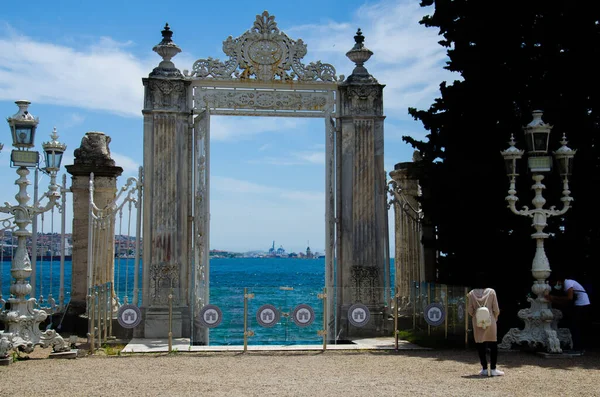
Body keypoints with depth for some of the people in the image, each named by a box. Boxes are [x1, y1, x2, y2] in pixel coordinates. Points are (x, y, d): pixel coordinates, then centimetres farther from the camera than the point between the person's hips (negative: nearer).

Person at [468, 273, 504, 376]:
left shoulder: (472, 293, -6)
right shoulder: (491, 292, -8)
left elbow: (470, 310, -1)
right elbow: (496, 309, -4)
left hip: (477, 323, 1)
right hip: (490, 321, -1)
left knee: (480, 346, 8)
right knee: (493, 345, 8)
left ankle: (484, 369, 10)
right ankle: (493, 369, 6)